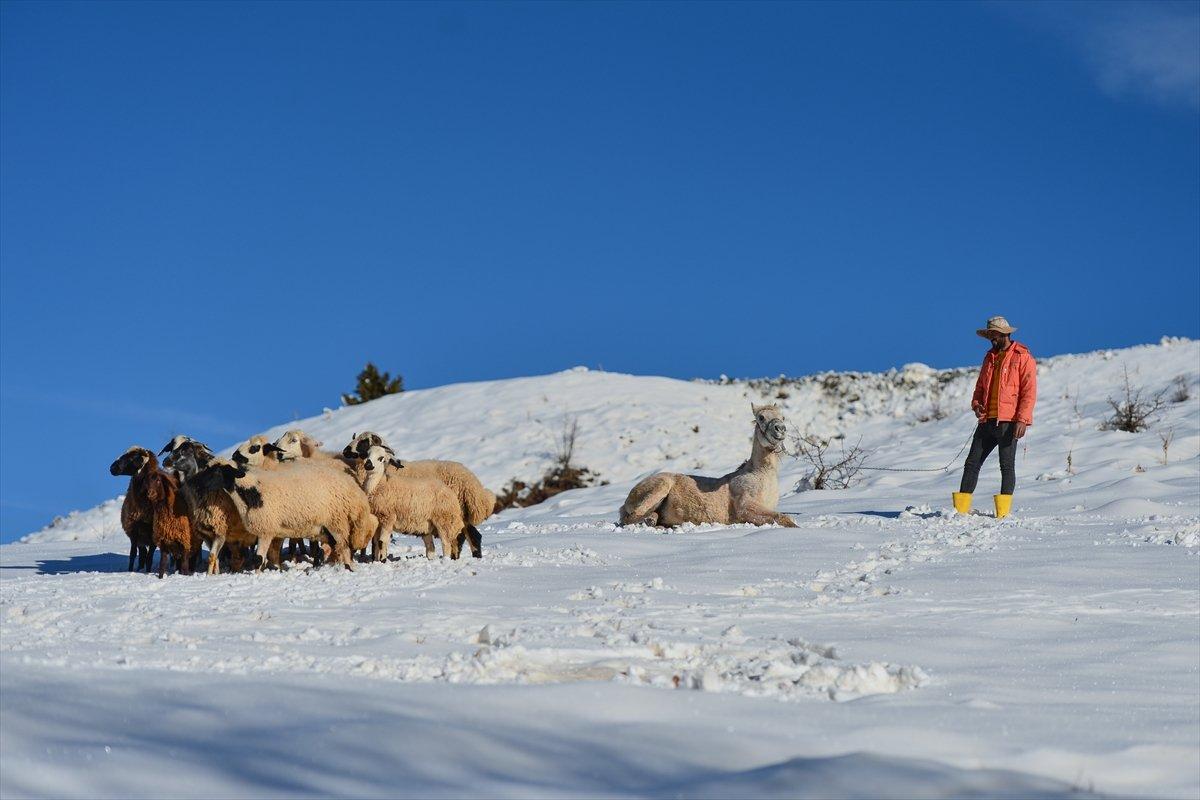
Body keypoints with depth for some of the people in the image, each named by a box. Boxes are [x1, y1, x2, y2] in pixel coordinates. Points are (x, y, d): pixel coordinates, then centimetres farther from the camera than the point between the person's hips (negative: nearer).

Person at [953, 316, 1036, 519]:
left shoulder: (1023, 358, -2)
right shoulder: (990, 358, 19)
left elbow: (1029, 391, -8)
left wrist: (1022, 419, -18)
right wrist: (976, 404, 4)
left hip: (1008, 422, -7)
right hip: (987, 420, 7)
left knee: (1007, 466, -2)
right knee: (972, 463, 3)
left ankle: (1003, 512, 0)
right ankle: (960, 509, 4)